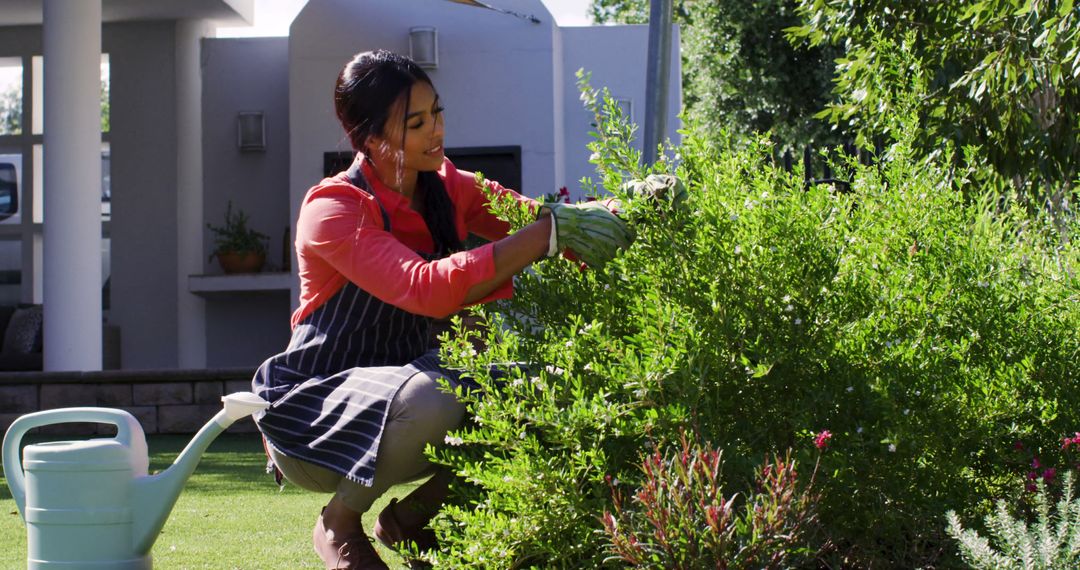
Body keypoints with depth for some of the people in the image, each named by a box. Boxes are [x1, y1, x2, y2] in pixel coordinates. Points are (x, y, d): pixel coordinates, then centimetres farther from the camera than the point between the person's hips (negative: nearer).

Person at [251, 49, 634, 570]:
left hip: (398, 385, 6)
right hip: (312, 416, -6)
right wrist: (549, 234, -42)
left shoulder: (448, 189, 0)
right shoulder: (331, 210, -22)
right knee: (431, 402, -37)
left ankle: (408, 518, 7)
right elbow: (426, 288, -37)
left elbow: (529, 217, -11)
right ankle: (338, 523, -7)